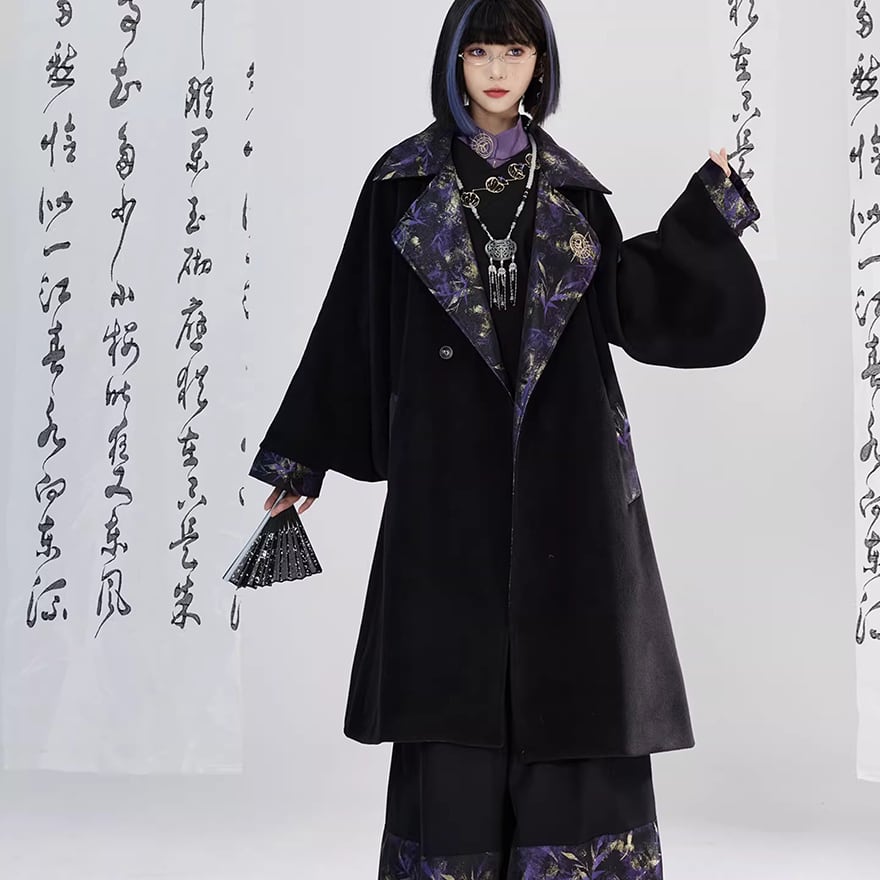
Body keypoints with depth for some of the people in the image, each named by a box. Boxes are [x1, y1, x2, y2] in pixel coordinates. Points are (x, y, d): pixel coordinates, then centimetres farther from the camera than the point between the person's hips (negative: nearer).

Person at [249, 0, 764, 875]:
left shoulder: (569, 187, 11)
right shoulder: (403, 181, 5)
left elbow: (627, 302, 6)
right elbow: (353, 323, 4)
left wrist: (708, 205, 1)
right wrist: (302, 459, 4)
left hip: (561, 466, 2)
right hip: (450, 466, -2)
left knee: (567, 671, 1)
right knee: (454, 674, -1)